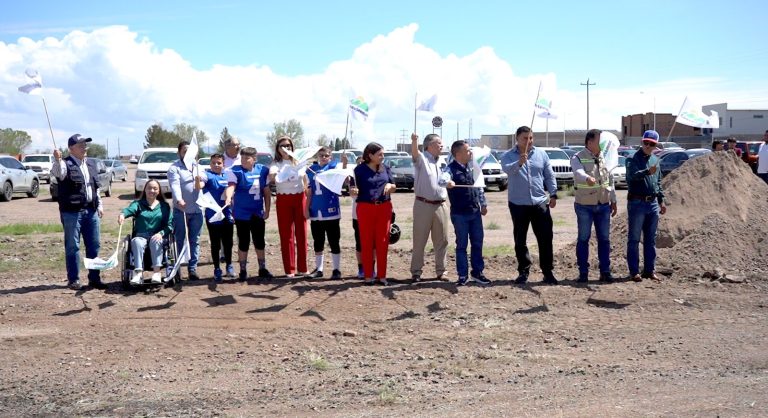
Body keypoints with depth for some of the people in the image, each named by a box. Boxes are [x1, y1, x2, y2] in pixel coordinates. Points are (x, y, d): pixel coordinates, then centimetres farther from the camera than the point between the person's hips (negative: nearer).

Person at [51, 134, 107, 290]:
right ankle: (73, 279, 9)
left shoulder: (91, 164, 15)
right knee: (72, 247, 1)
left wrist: (99, 205, 15)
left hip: (91, 211, 6)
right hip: (72, 212, -6)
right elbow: (56, 173, -29)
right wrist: (57, 160, -49)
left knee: (94, 246, 8)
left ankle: (94, 278, 17)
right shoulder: (66, 164, -6)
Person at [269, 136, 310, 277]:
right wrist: (274, 175, -45)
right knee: (286, 234, -1)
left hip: (299, 199, 2)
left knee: (301, 233, 4)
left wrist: (307, 197, 10)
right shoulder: (276, 164, 0)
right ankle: (289, 269, 2)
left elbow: (305, 180, 16)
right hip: (283, 200, -2)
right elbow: (271, 177, -23)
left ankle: (302, 268, 10)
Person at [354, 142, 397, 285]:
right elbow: (354, 188, -1)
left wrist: (390, 185, -6)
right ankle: (368, 275, 9)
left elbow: (394, 187, 16)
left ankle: (381, 275, 11)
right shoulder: (360, 169, -1)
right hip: (365, 208, -3)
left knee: (383, 242, 4)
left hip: (384, 208, 3)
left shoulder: (385, 168, 10)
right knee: (366, 242, 1)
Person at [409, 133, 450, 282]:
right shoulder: (422, 158, -5)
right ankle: (416, 272, 6)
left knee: (442, 240, 9)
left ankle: (441, 271, 19)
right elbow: (414, 153, -28)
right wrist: (414, 141, -48)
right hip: (423, 205, -6)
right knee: (419, 240, 0)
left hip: (441, 206, 6)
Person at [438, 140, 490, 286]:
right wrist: (447, 182, -56)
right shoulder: (451, 168, -12)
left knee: (477, 243, 11)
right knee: (462, 245, 3)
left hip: (475, 212, 6)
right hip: (459, 214, -6)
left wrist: (483, 204, 18)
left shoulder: (472, 167, 8)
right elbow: (442, 179, -33)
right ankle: (463, 275, 12)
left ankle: (477, 272, 23)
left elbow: (479, 186, 17)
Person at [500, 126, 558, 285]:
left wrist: (553, 194, 1)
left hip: (540, 202, 1)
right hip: (518, 203, -1)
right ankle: (523, 271, 17)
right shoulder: (508, 156, -1)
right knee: (520, 239, 6)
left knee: (545, 238, 0)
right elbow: (507, 169, -23)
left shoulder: (541, 154, 7)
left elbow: (549, 176, 9)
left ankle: (548, 271, 8)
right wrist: (519, 163, -43)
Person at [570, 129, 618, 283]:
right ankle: (583, 273, 10)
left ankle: (605, 272, 14)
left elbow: (610, 180, 17)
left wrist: (613, 201, 17)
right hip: (584, 206, -5)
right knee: (583, 239, 2)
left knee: (604, 239, 7)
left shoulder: (604, 158, 10)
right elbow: (579, 173, -30)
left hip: (603, 205, 5)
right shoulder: (578, 158, -8)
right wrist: (587, 178, -52)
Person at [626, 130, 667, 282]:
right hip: (637, 203, -6)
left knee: (650, 239, 11)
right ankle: (634, 271, 1)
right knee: (634, 239, -1)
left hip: (653, 203, 6)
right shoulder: (633, 159, -7)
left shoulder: (655, 160, 14)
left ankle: (649, 270, 19)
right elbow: (632, 175, -27)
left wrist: (661, 201, 19)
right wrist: (647, 172, -43)